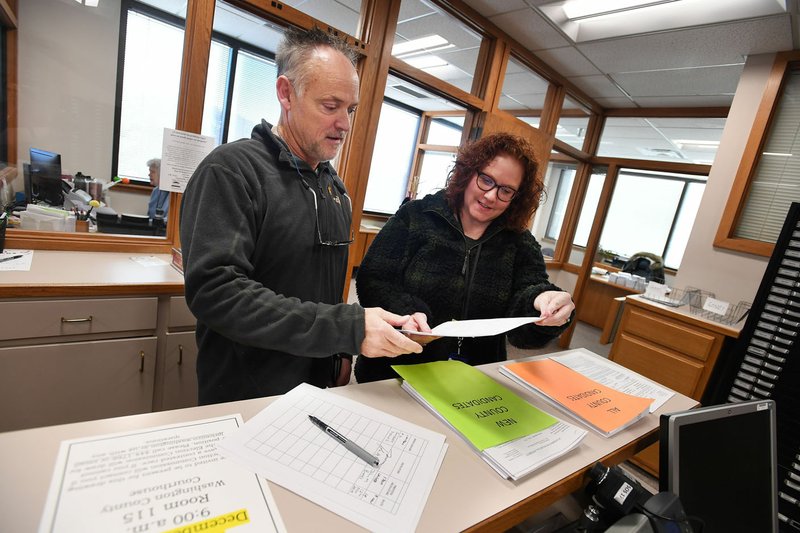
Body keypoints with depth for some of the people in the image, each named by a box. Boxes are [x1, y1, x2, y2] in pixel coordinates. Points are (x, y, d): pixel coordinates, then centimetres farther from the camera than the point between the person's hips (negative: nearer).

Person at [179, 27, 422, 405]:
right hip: (244, 401, -6)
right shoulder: (231, 169, -17)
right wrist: (347, 328, -31)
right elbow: (215, 290, -28)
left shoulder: (335, 186, 6)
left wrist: (342, 353, 7)